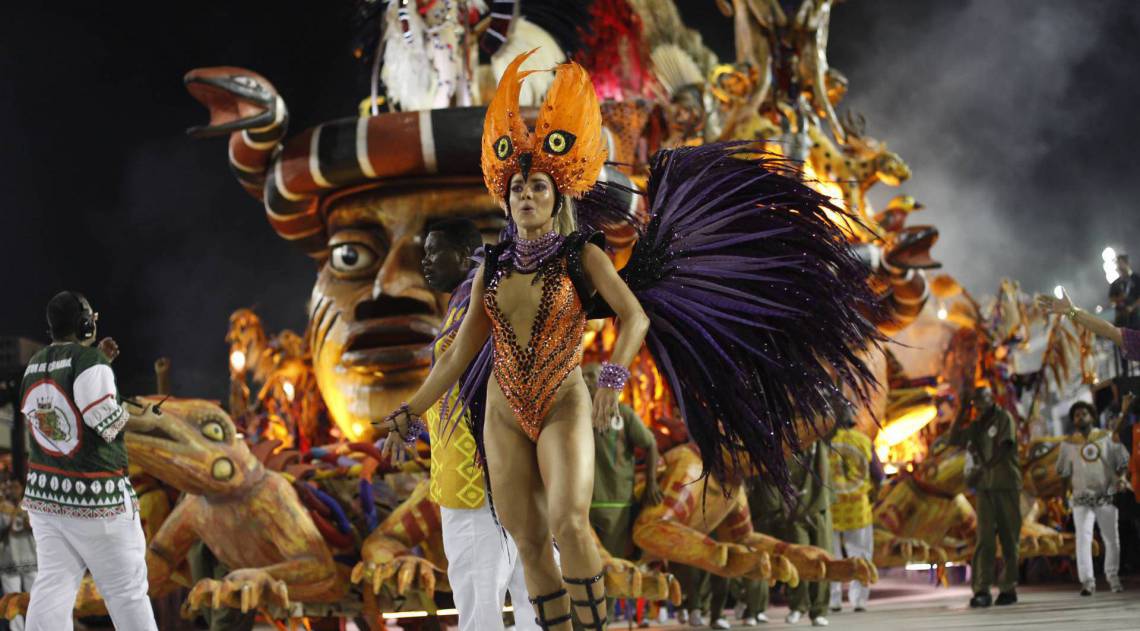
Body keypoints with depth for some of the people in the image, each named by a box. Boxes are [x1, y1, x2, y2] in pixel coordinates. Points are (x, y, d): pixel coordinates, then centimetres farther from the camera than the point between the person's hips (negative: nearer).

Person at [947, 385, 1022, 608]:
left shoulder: (1004, 419, 0)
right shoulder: (976, 426, 18)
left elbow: (1004, 448, -10)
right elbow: (954, 439, 11)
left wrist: (984, 469, -10)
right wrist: (962, 411, 8)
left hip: (1007, 486, -4)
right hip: (985, 489, 4)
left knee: (1009, 539, 0)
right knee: (984, 539, -7)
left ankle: (1008, 588, 5)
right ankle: (982, 591, -14)